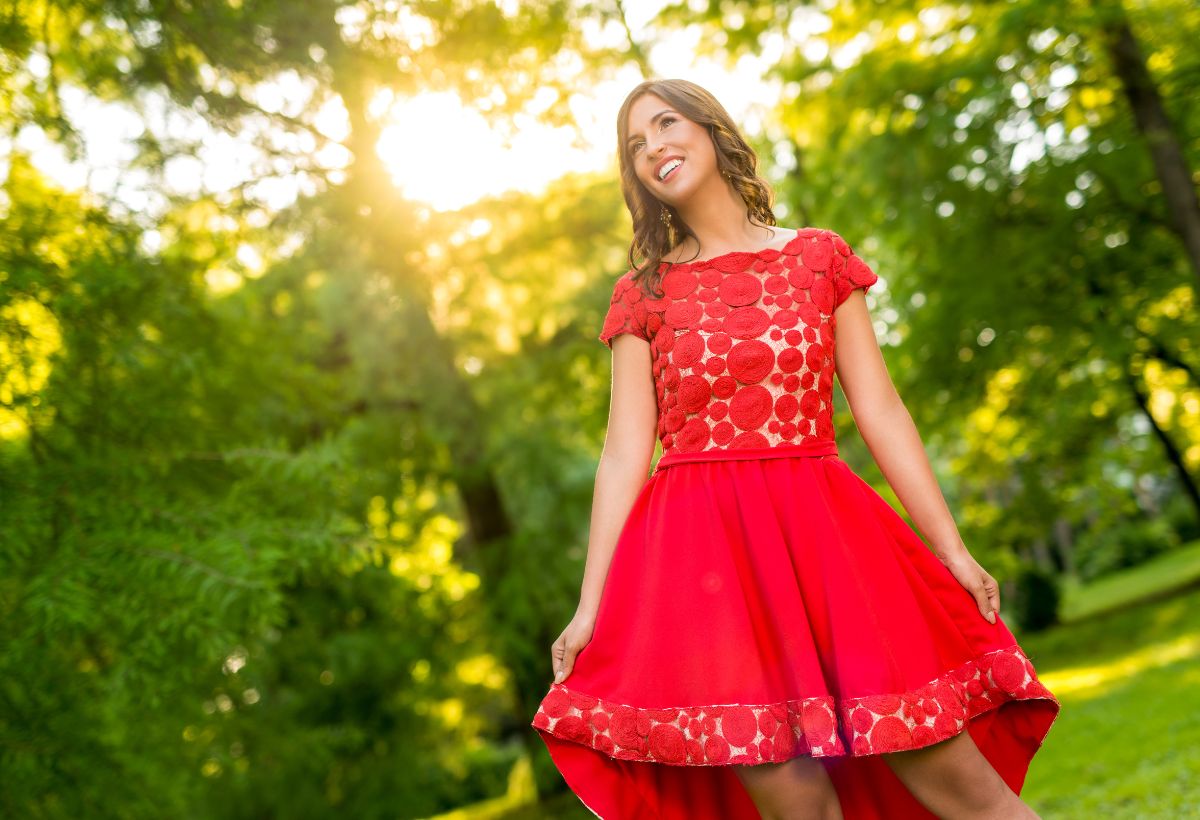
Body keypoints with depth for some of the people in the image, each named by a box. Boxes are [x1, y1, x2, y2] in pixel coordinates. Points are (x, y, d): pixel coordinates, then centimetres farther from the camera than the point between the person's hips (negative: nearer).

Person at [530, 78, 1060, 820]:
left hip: (825, 535, 1)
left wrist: (953, 550, 2)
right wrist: (591, 604, -4)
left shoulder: (818, 256, 11)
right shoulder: (643, 294, 9)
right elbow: (625, 452, 4)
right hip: (706, 561, -1)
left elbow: (880, 411, 8)